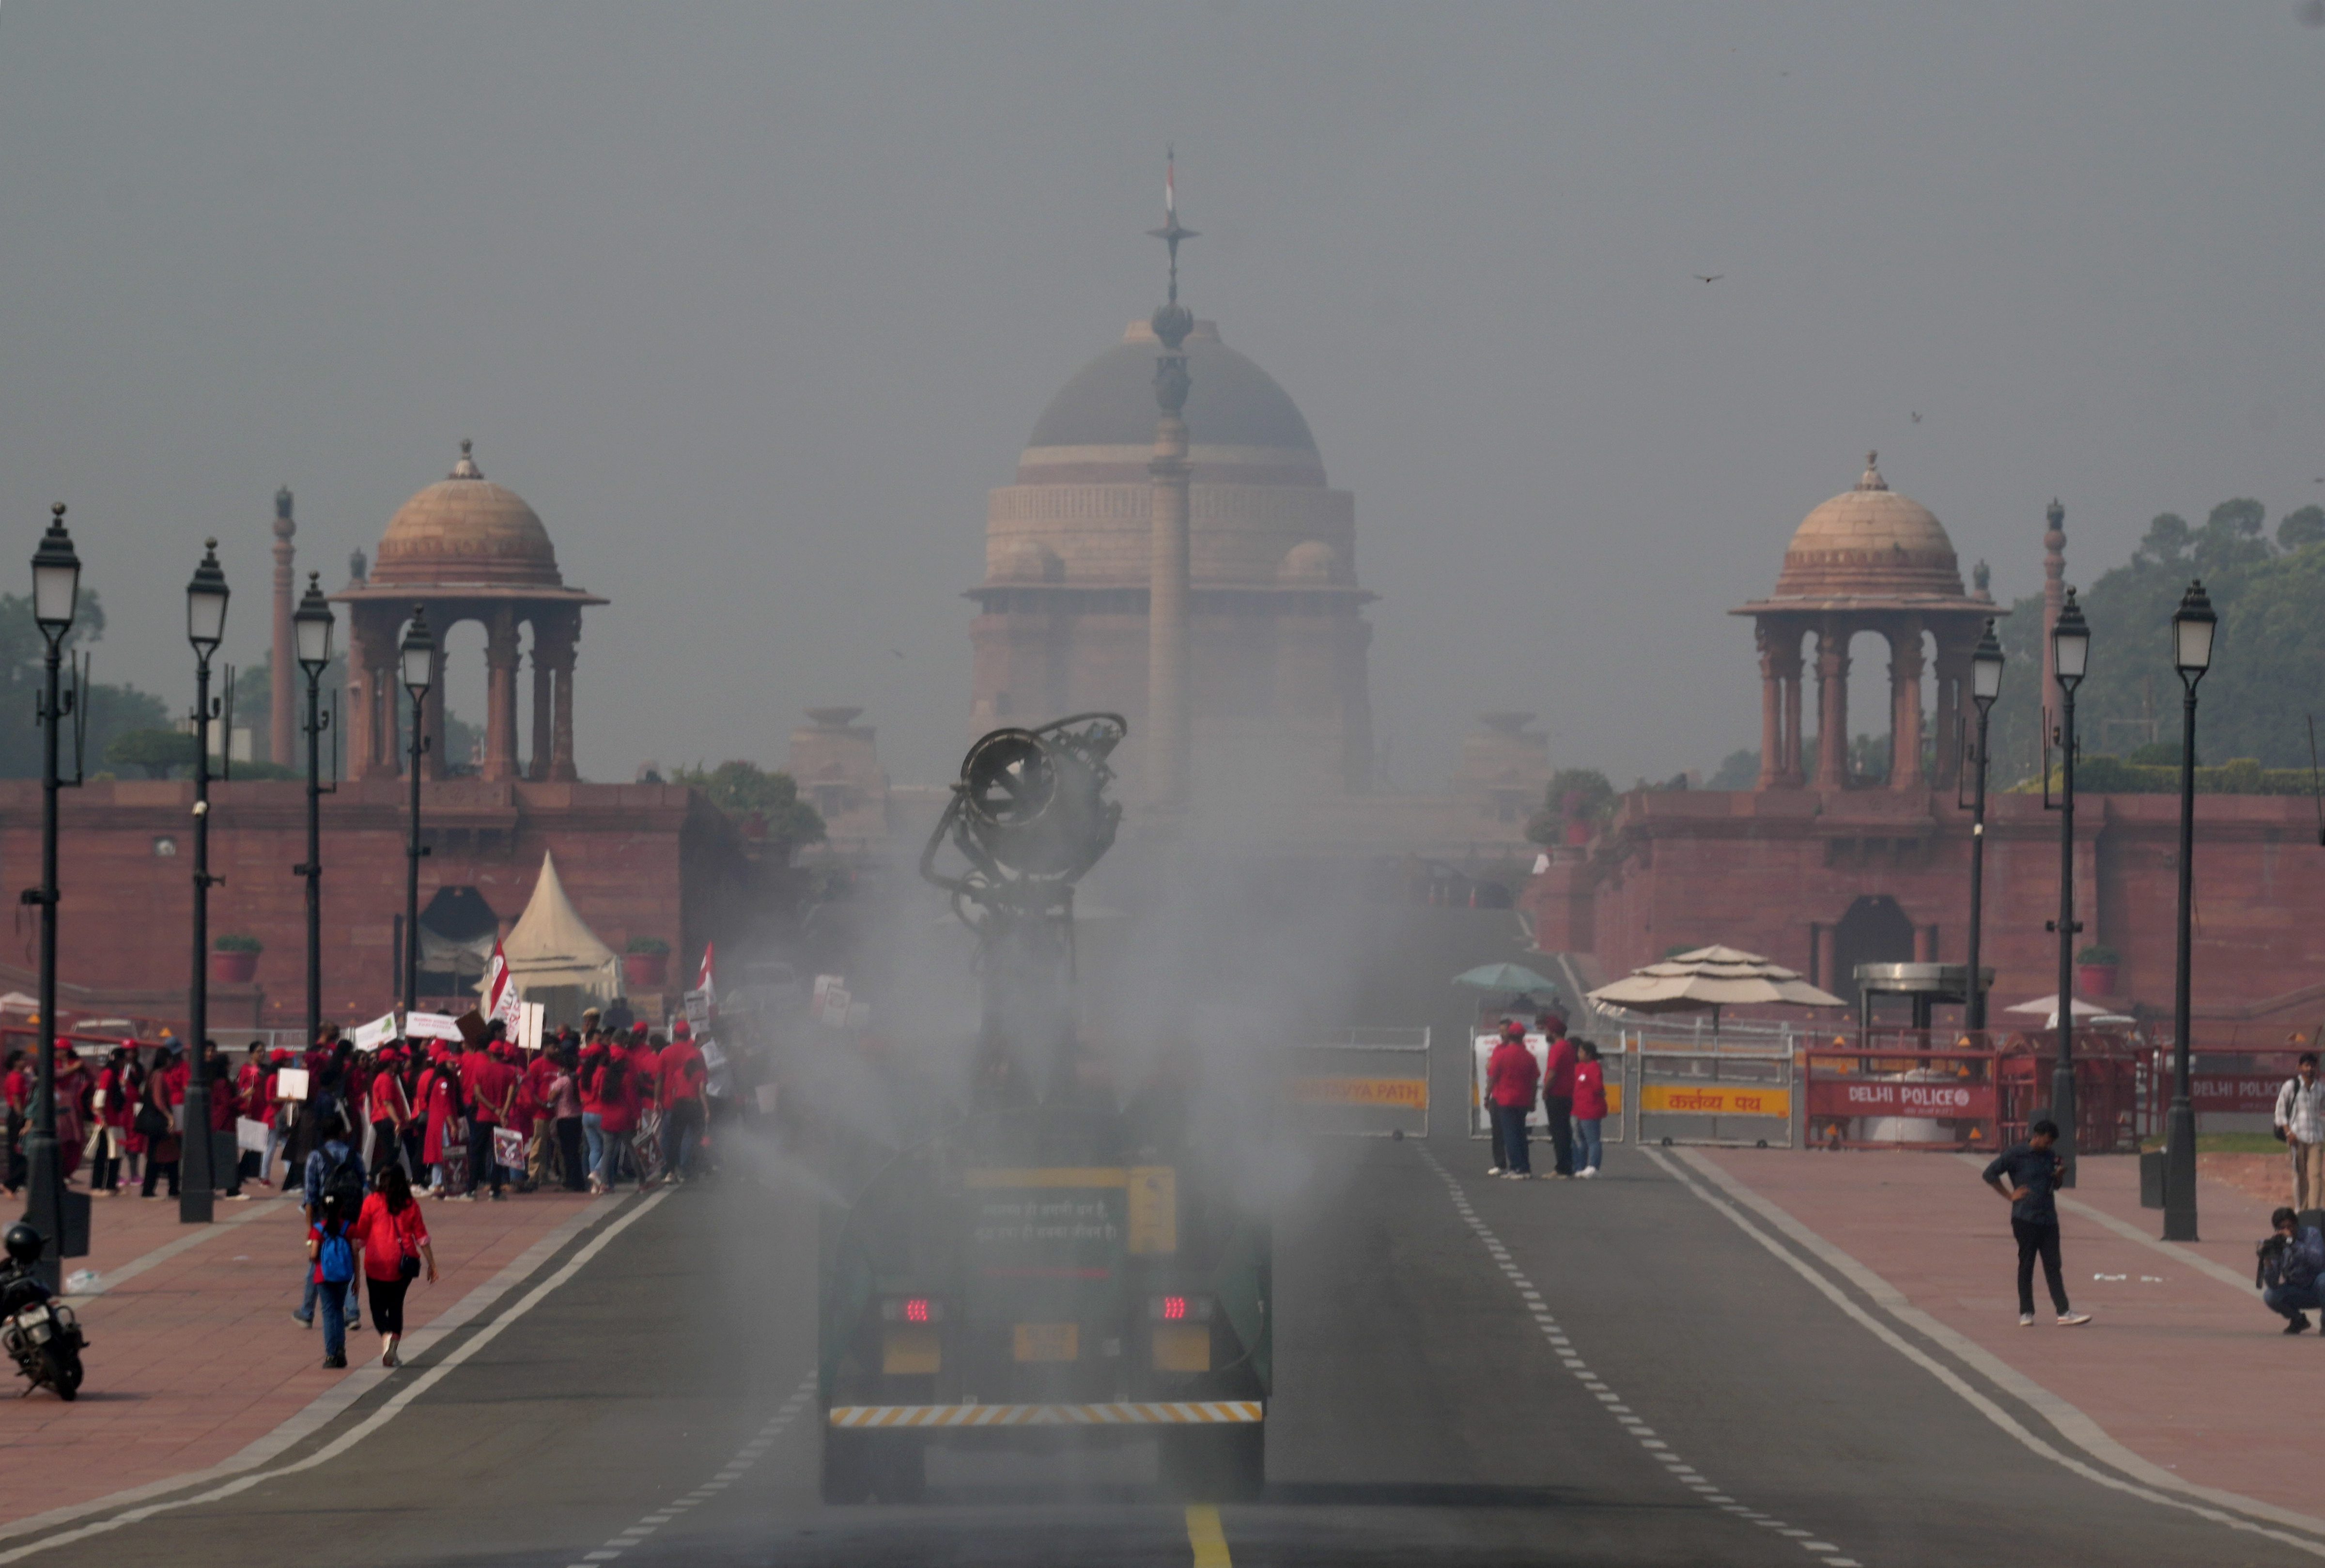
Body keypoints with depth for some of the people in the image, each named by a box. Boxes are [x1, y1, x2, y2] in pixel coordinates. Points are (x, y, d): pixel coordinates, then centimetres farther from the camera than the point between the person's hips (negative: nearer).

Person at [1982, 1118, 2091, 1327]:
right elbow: (1990, 1174, -6)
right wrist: (2010, 1195, -8)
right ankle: (2026, 1313, 8)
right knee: (2026, 1265, 1)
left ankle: (2064, 1312, -3)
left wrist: (2059, 1175, 1)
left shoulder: (2051, 1156, 13)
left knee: (2053, 1267, 2)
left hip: (2048, 1218, 5)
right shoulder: (2016, 1154, -5)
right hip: (2025, 1220, -5)